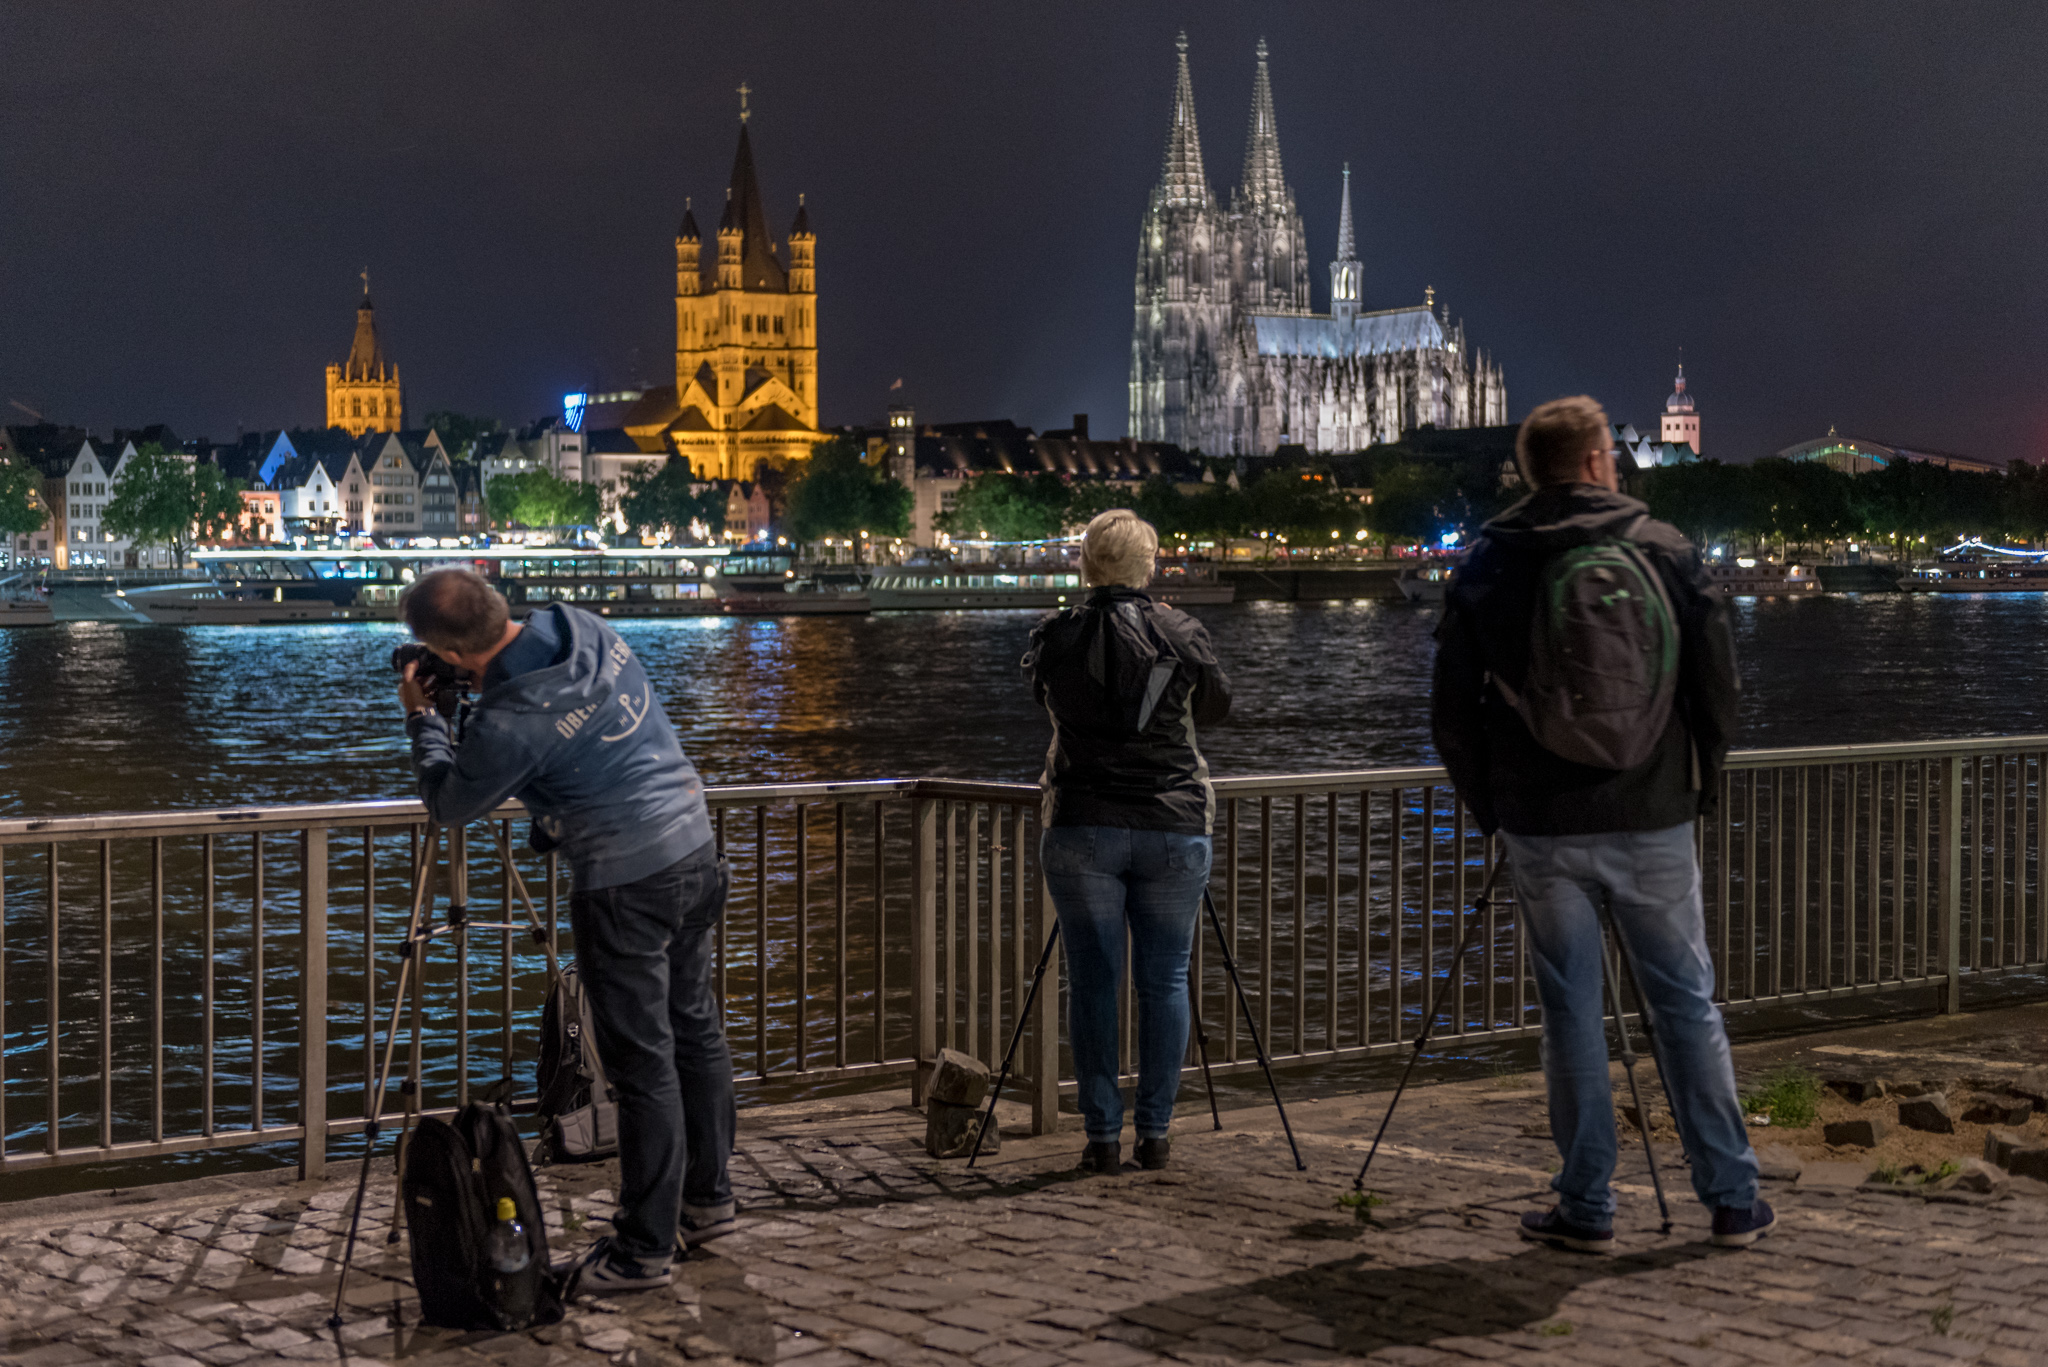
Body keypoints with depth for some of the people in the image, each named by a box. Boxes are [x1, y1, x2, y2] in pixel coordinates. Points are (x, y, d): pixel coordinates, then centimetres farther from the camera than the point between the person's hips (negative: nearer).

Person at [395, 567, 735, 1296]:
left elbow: (450, 806, -3)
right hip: (695, 847, 9)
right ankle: (706, 1199, 31)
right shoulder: (585, 628, 1)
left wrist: (422, 719, 9)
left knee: (642, 1063, -2)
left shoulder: (510, 722, -22)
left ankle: (644, 1249, 6)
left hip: (629, 884, -9)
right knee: (695, 1029, 18)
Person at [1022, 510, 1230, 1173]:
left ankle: (1103, 1135, 4)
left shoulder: (1054, 637, -2)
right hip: (1174, 827, 0)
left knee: (1092, 980, 5)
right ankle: (1154, 1132, 8)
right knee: (1165, 980, 7)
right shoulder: (1180, 634, -4)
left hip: (1080, 828, 0)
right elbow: (1215, 708, 12)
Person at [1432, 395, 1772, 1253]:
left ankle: (1586, 1208, 8)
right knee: (1686, 1002, 8)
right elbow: (1717, 676, 1)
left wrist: (1488, 806, 15)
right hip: (1652, 819, 0)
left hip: (1541, 827, 0)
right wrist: (1700, 777, 16)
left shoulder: (1487, 566, 0)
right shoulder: (1662, 548, 0)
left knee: (1571, 1012, 6)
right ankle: (1732, 1199, 11)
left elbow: (1452, 715, 1)